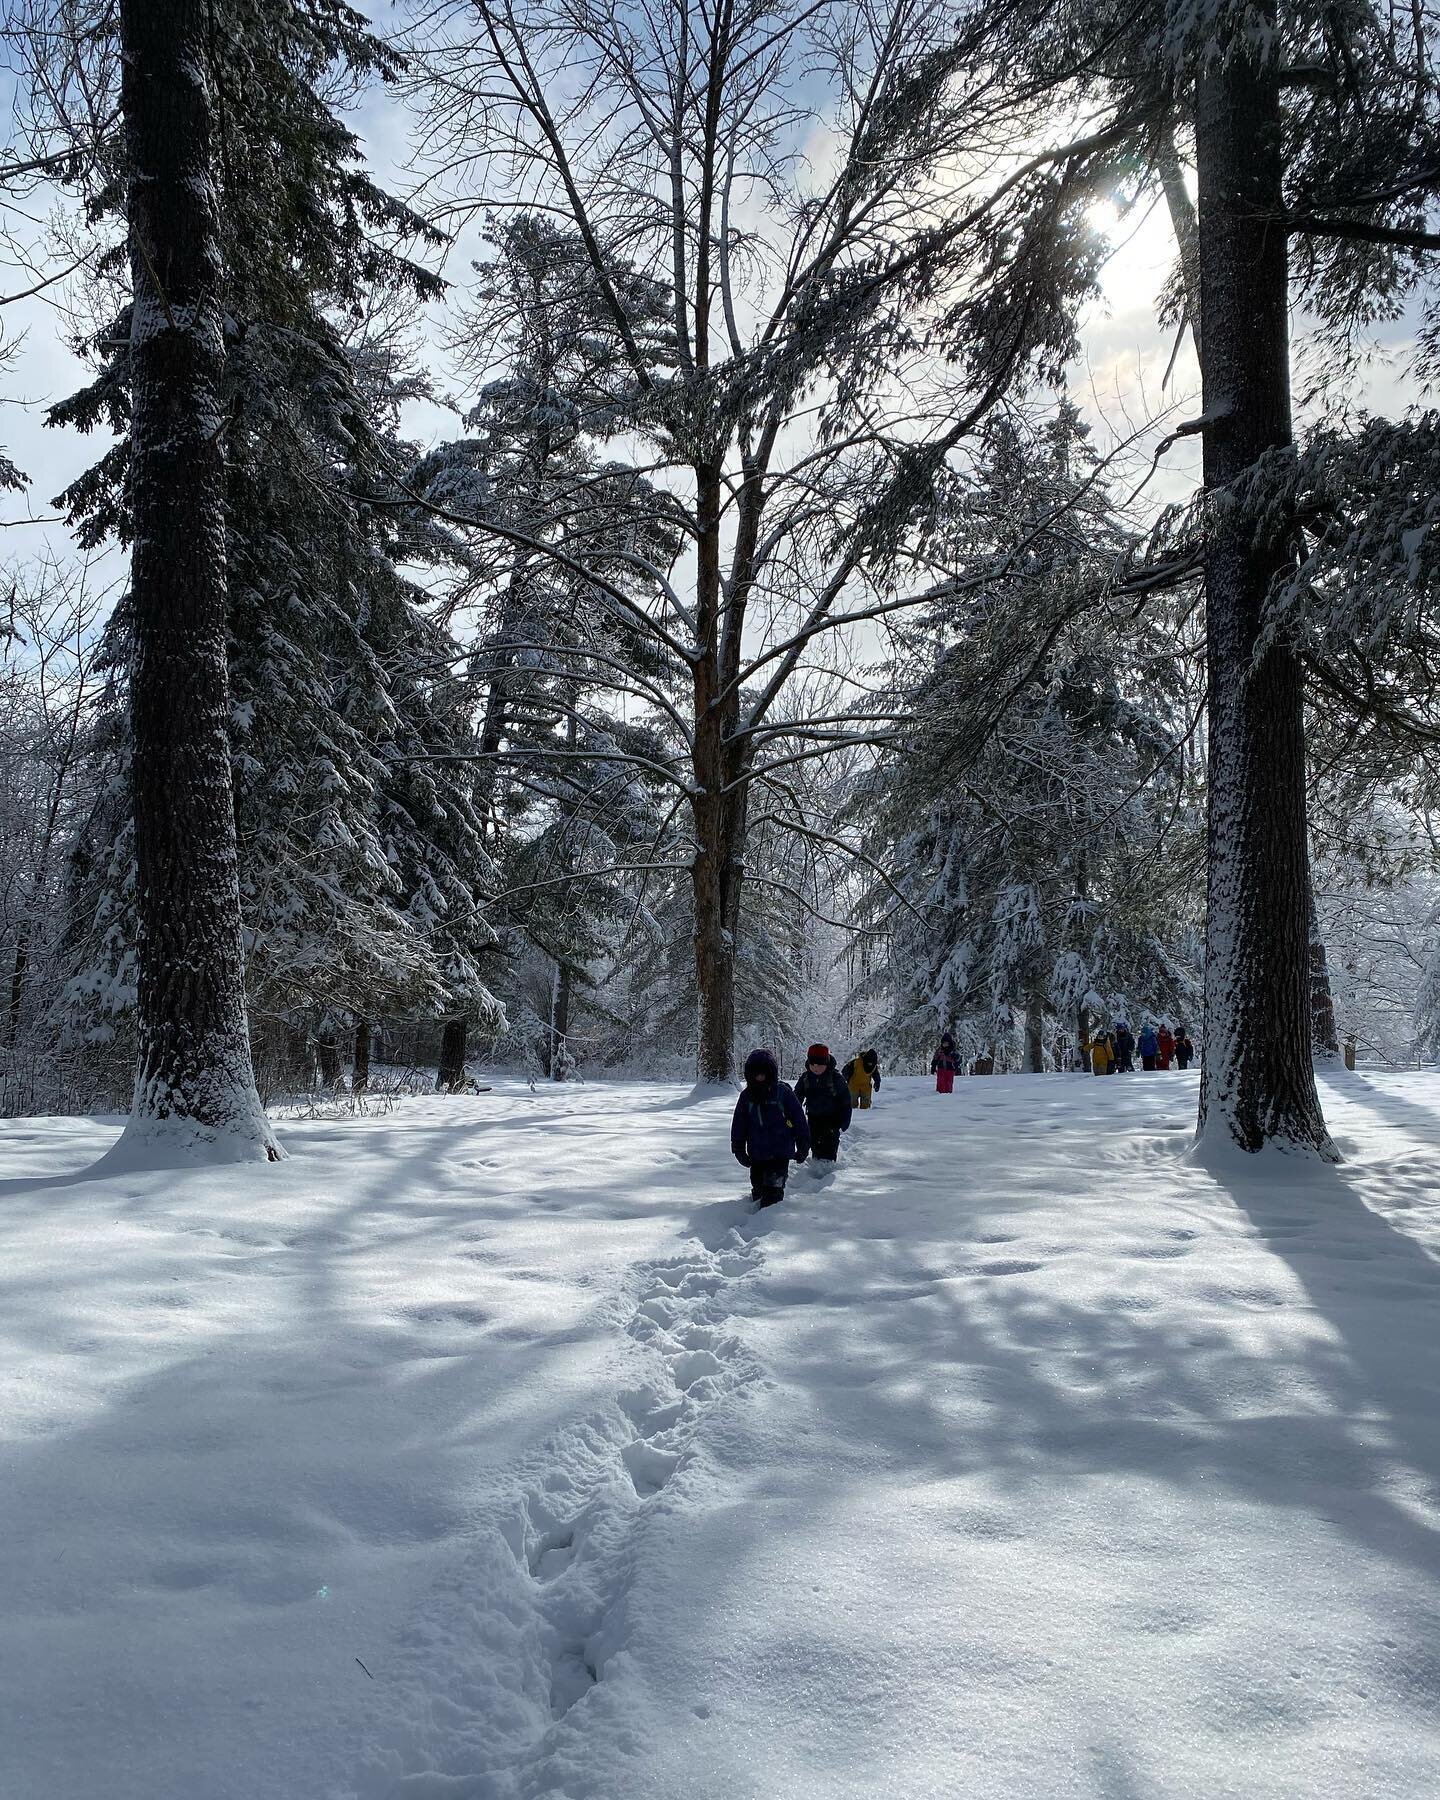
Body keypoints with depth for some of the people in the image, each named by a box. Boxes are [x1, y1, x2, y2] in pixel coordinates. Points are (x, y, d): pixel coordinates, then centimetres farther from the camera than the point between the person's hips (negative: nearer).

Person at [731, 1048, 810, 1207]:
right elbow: (739, 1124, 11)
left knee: (773, 1192, -12)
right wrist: (738, 1149, 7)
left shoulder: (783, 1092, -7)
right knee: (758, 1191, 15)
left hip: (780, 1153, -4)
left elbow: (799, 1120, -3)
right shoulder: (746, 1096, 4)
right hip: (756, 1156, 4)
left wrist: (803, 1147, -1)